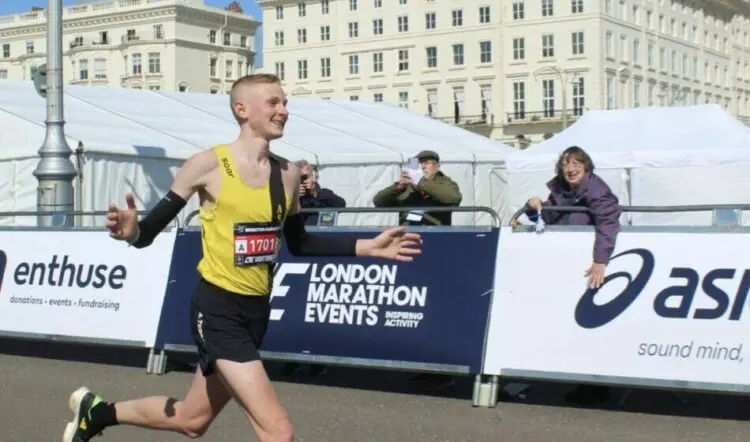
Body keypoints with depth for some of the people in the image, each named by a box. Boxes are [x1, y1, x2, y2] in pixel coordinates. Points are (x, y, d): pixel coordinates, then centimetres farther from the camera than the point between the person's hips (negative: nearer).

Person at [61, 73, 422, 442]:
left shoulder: (287, 174, 4)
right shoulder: (208, 165, -12)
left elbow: (298, 243, 16)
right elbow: (153, 228, -9)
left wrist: (366, 248, 7)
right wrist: (132, 231, -33)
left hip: (256, 311, 7)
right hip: (217, 309, -7)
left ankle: (96, 411, 47)